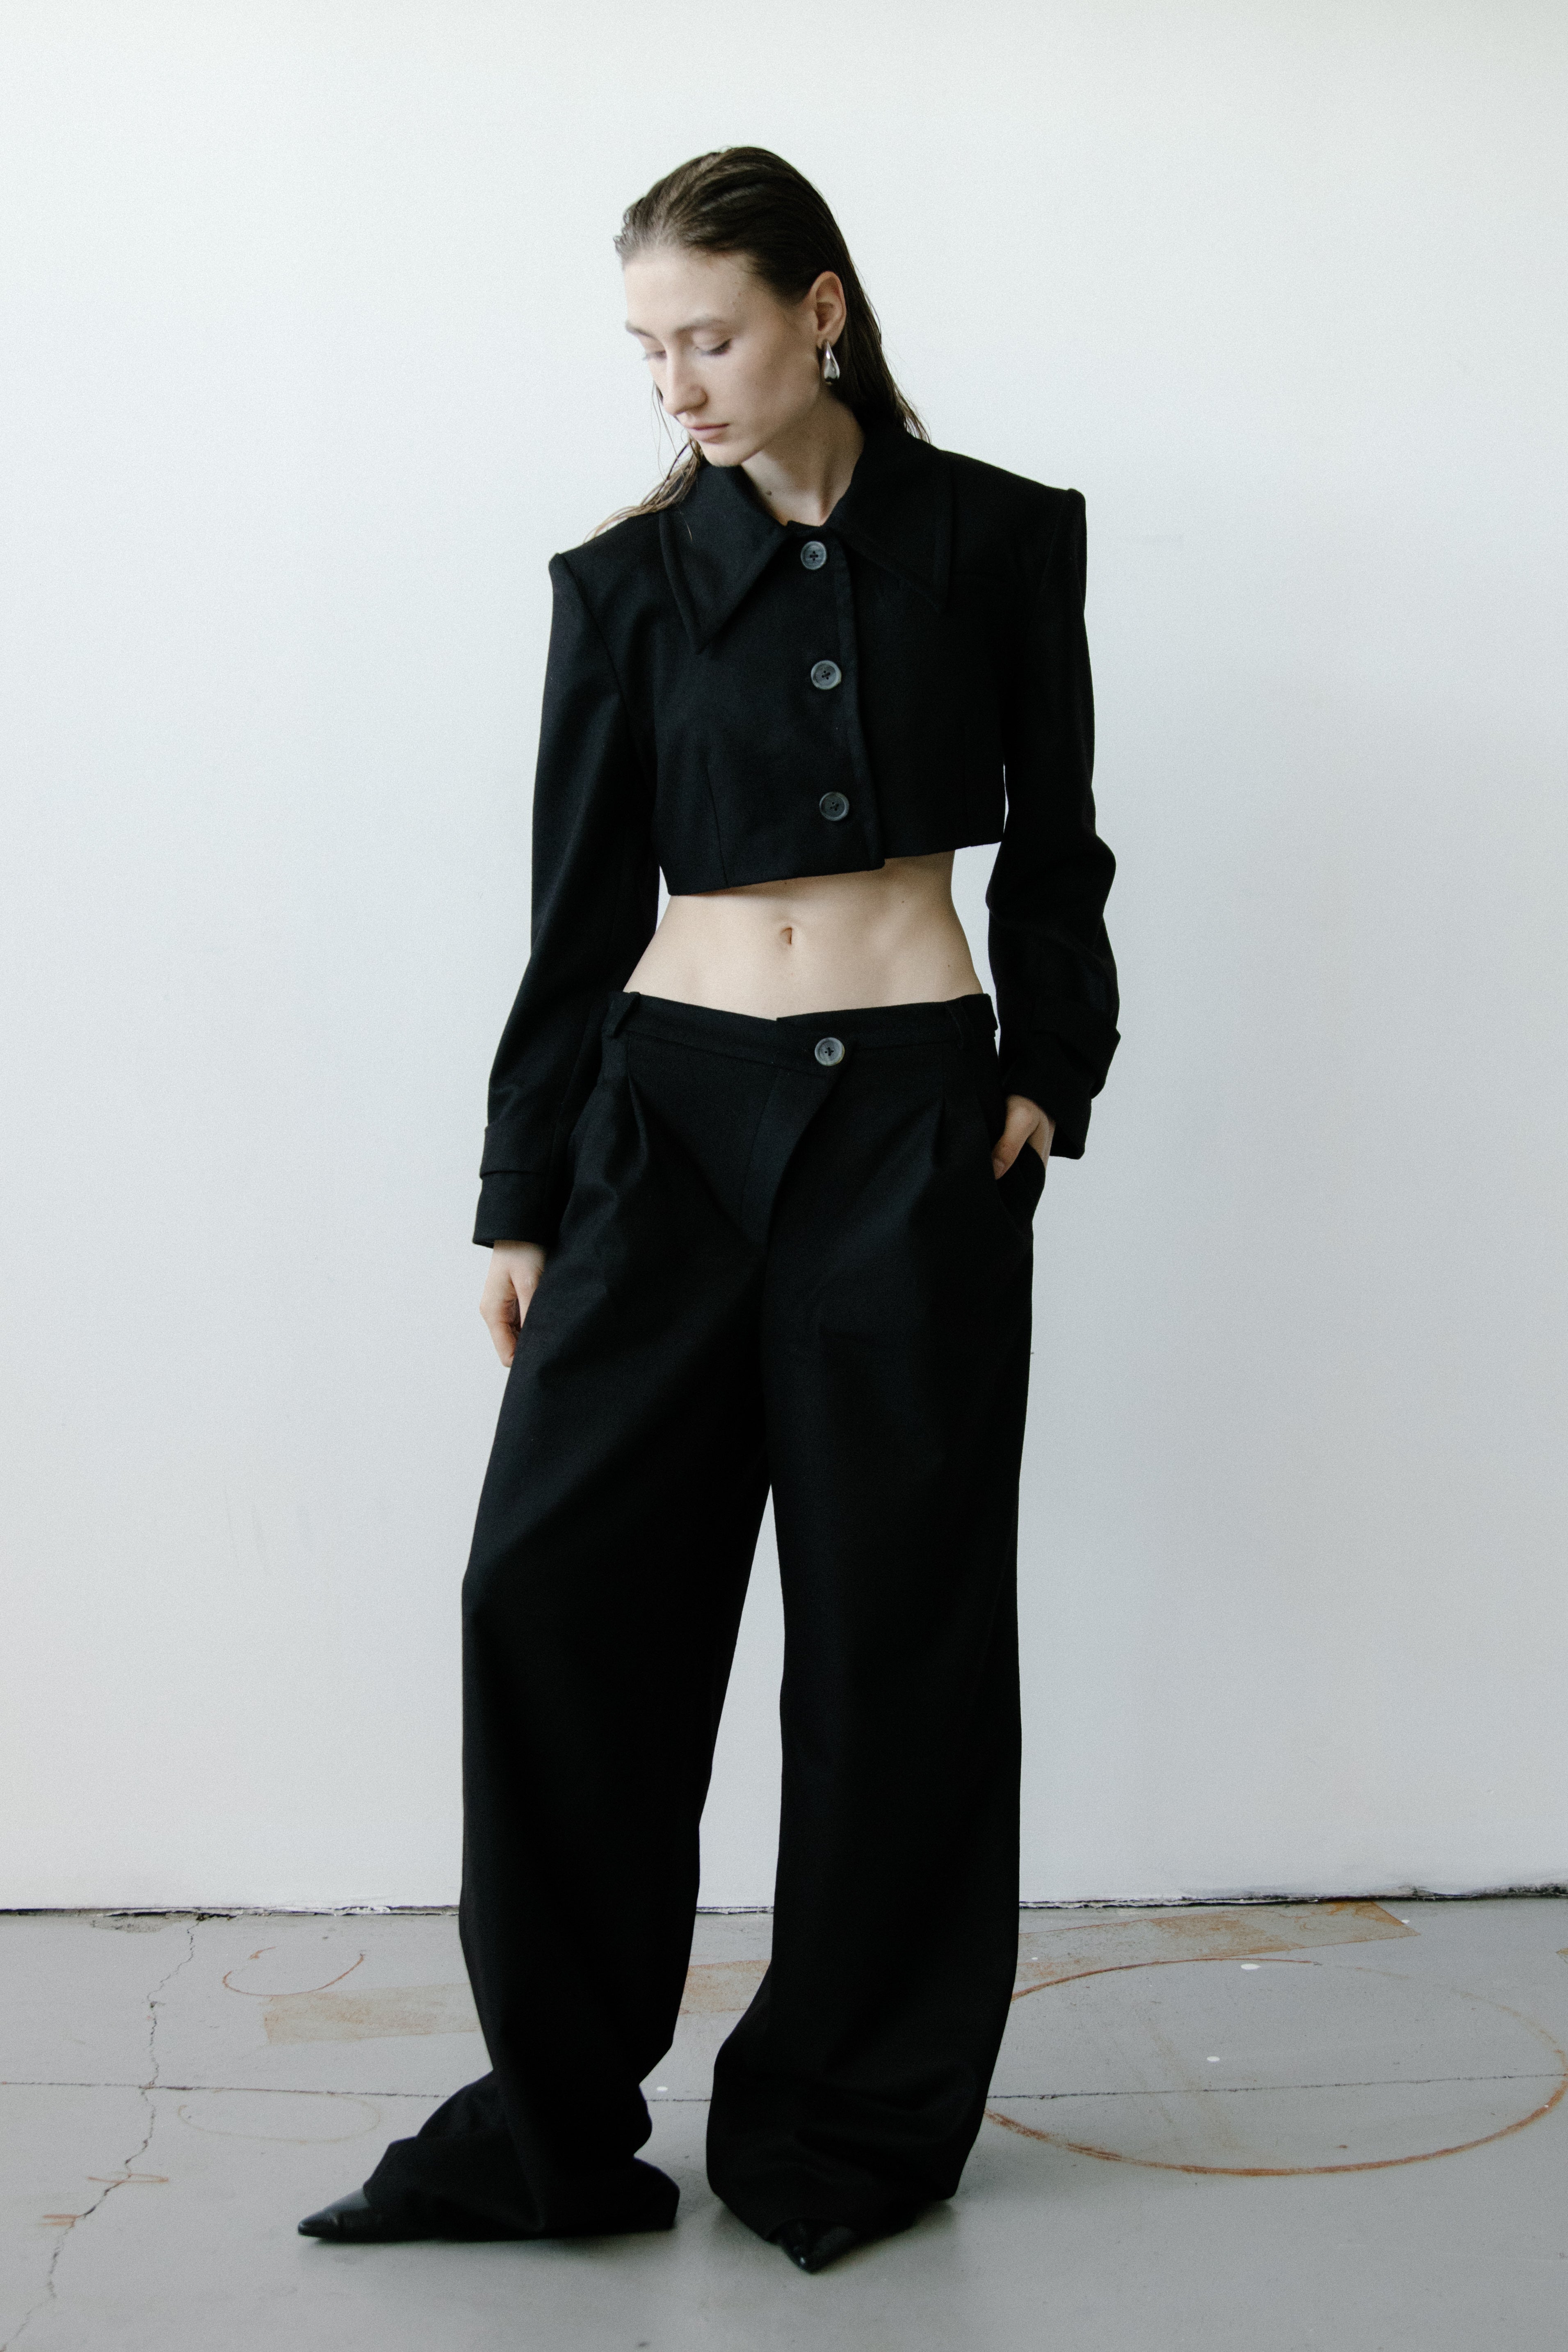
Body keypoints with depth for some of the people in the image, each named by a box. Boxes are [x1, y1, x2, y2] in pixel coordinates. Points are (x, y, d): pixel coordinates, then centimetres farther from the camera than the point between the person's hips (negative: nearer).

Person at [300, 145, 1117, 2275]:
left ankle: (851, 2125, 20)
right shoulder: (629, 581, 6)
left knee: (891, 1611, 4)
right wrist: (522, 1197, 6)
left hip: (915, 1117, -1)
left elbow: (1054, 845, 10)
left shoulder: (996, 540, 4)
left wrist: (1049, 1075, -1)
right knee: (557, 1577, -6)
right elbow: (581, 907, 7)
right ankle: (558, 2124, 9)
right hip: (671, 1112, 1)